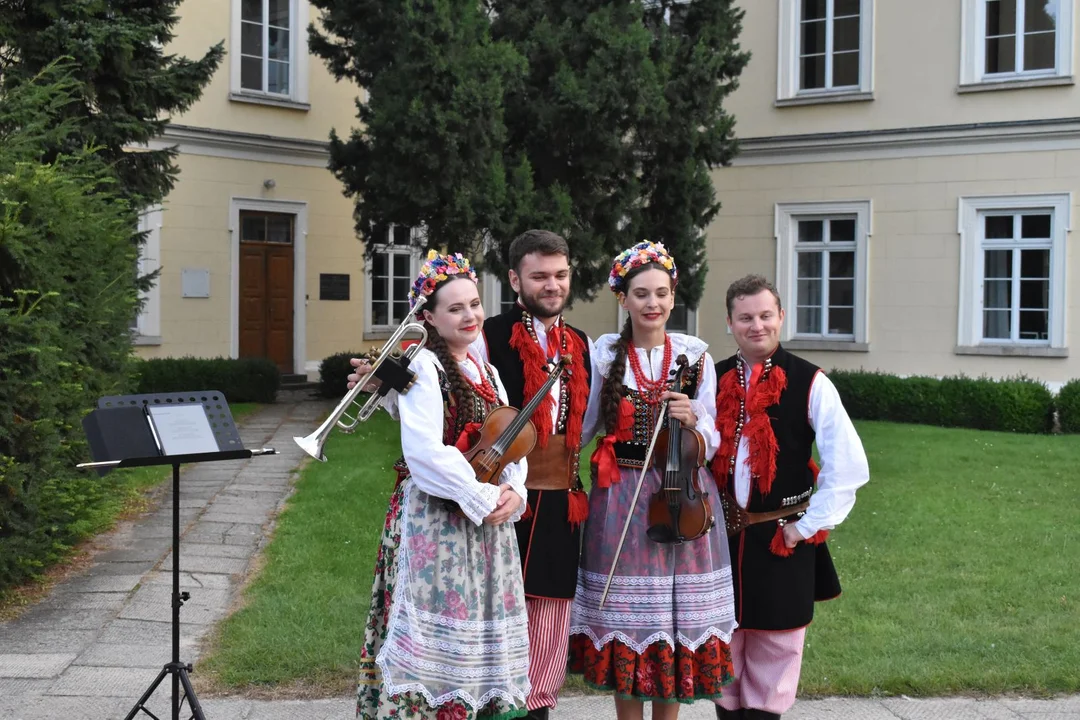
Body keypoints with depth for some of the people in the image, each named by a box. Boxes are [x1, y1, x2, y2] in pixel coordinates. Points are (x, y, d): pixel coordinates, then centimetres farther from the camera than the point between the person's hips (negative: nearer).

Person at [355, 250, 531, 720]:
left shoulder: (485, 371, 14)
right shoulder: (423, 367, -9)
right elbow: (424, 451, -19)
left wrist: (512, 491, -8)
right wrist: (483, 498, -16)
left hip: (490, 522, 7)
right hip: (436, 519, -7)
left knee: (487, 630, 10)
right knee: (442, 635, -6)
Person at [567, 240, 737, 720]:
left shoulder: (695, 355, 2)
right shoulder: (605, 352, 1)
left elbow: (710, 443, 1)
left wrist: (691, 420, -17)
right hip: (621, 502, 0)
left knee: (679, 620, 4)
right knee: (624, 617, 4)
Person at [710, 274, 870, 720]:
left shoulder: (809, 383, -6)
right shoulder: (712, 380, 4)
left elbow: (849, 467, -10)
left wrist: (808, 526, -10)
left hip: (782, 542, -3)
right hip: (721, 537, 3)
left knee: (772, 662, 7)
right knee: (722, 657, 11)